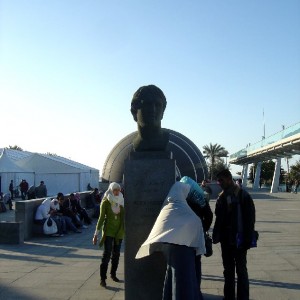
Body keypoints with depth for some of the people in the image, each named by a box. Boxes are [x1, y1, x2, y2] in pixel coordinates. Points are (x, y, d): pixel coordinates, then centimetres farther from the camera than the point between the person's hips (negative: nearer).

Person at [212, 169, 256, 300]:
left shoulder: (243, 196, -10)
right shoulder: (221, 197, 7)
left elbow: (250, 218, -12)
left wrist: (247, 239, -14)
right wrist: (217, 236, 1)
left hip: (239, 240, -5)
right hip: (226, 240, 6)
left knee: (241, 270, 5)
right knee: (228, 270, 14)